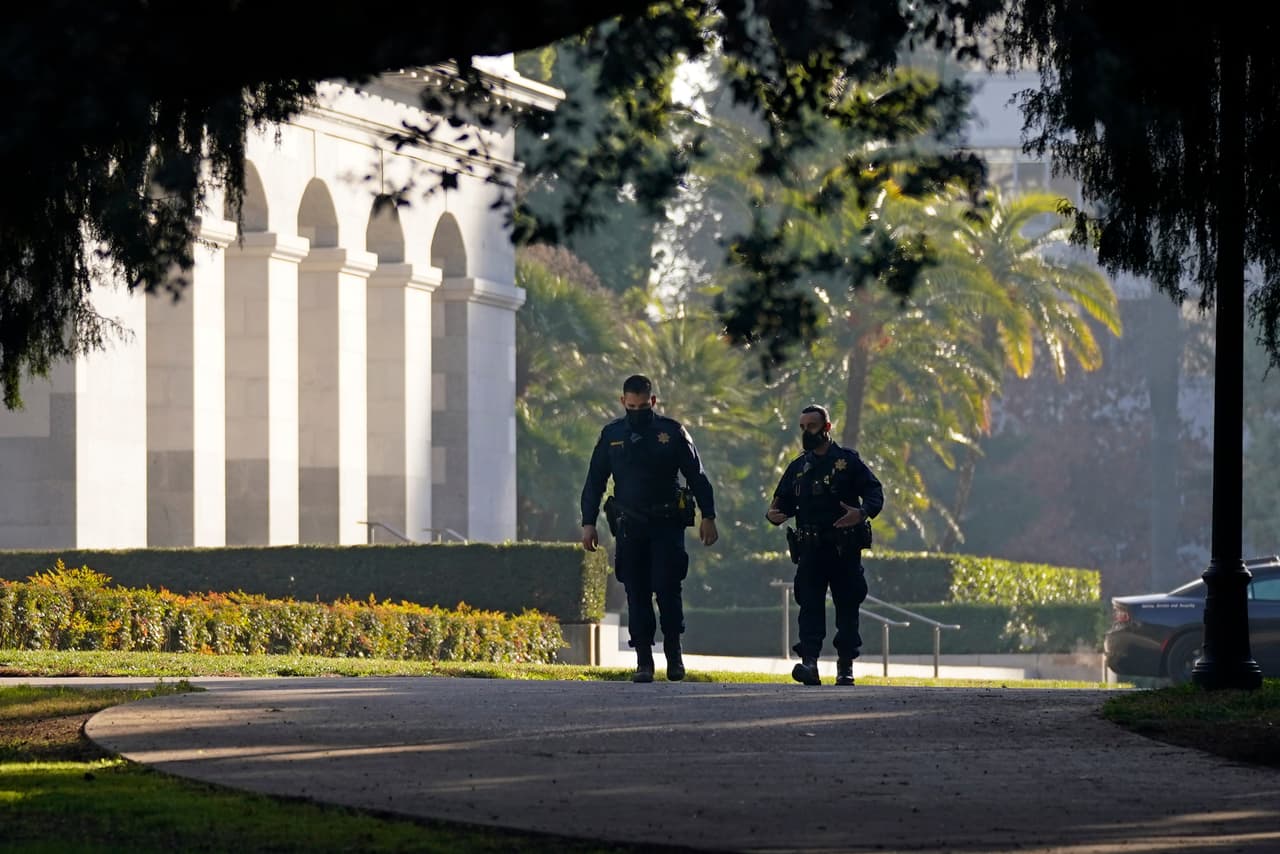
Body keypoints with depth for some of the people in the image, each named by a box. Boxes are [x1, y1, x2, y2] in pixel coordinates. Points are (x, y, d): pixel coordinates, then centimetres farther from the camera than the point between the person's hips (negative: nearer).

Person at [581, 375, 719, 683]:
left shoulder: (672, 432, 1)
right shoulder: (611, 436, 8)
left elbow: (697, 477, 4)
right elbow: (594, 483, 12)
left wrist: (708, 517, -1)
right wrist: (588, 523, 5)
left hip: (667, 525, -2)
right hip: (629, 527, 2)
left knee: (667, 588, -11)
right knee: (637, 595, 1)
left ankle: (674, 653, 1)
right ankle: (644, 662, 4)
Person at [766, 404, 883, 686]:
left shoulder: (848, 460, 3)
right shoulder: (797, 467, 15)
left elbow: (875, 492, -1)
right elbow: (784, 502, 17)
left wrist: (863, 512, -22)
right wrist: (774, 515, -7)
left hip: (844, 549, -2)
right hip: (810, 549, 2)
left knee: (847, 607, 2)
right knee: (810, 605, -10)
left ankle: (845, 666, 10)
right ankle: (809, 662, -18)